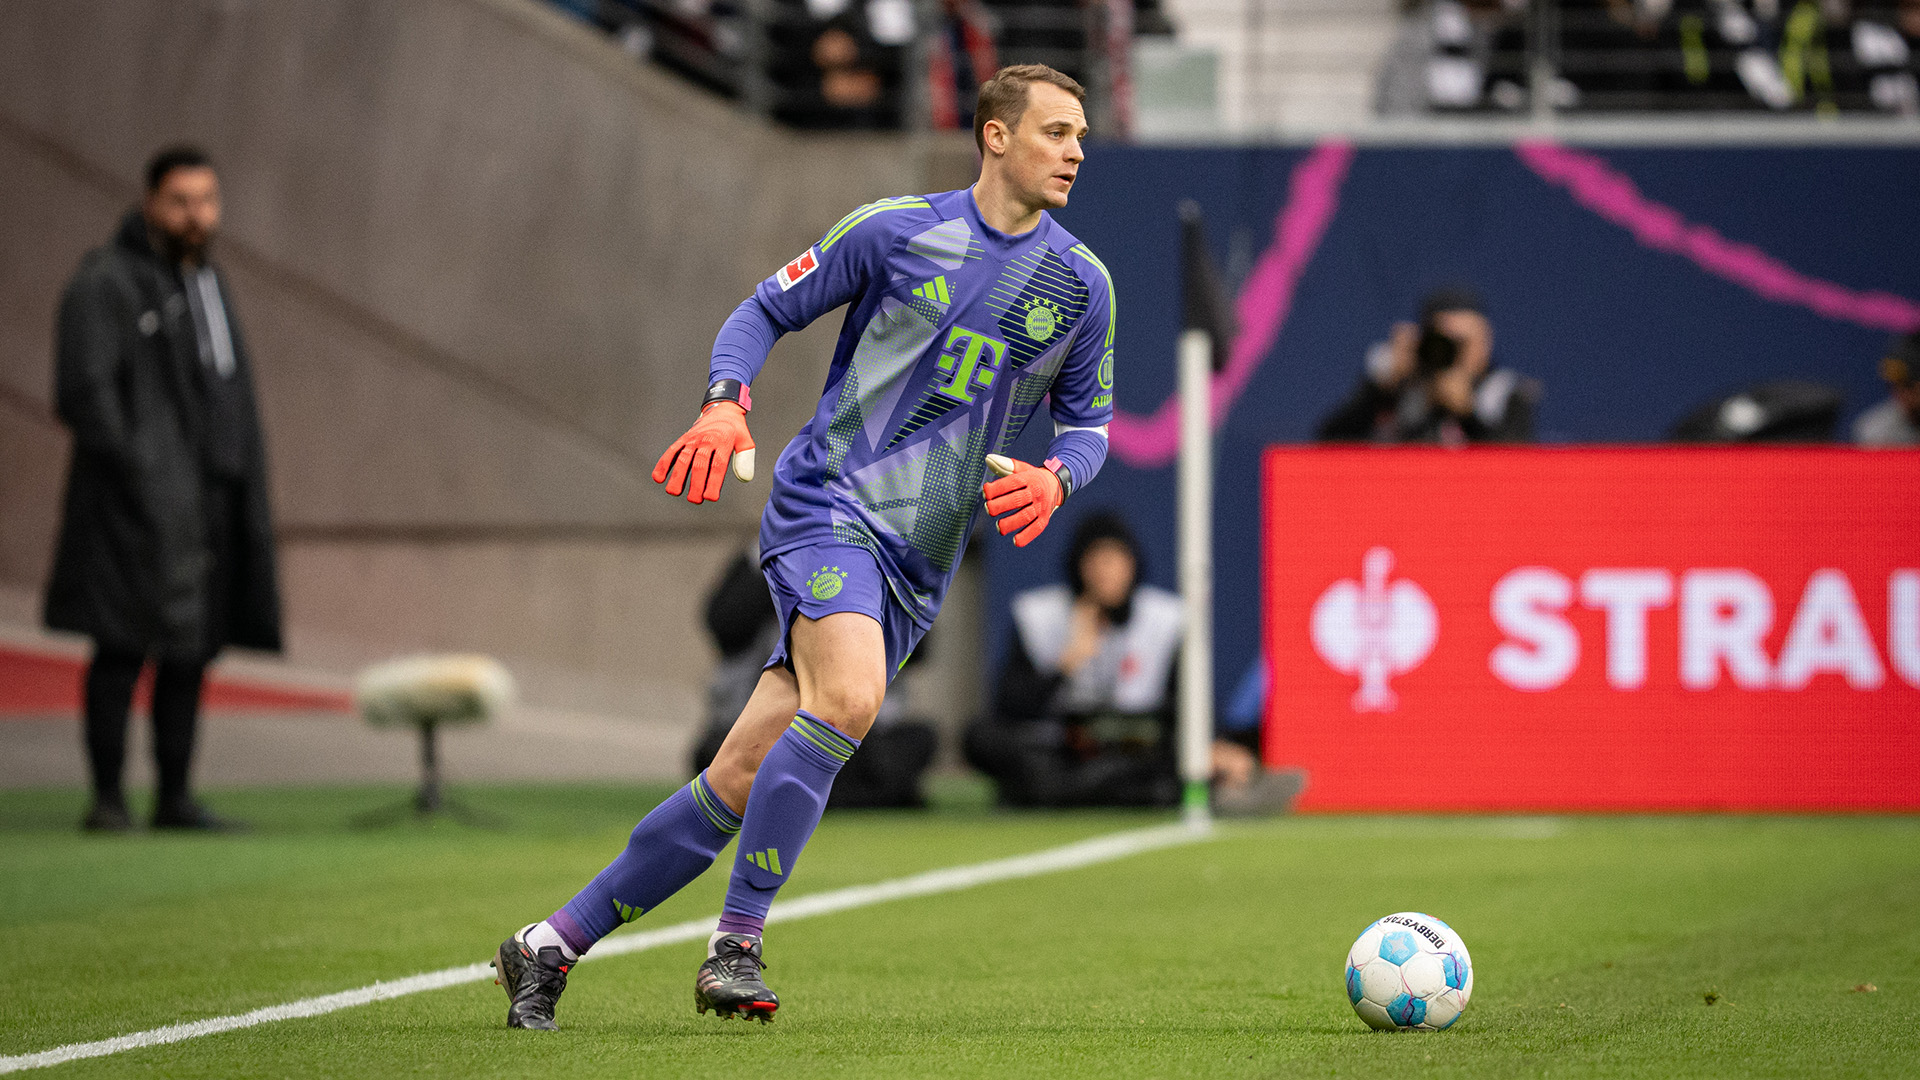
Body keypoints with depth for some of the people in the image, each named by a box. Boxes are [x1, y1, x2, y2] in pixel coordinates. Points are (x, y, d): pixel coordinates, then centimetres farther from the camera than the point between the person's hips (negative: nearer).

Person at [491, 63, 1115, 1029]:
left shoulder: (1080, 284, 8)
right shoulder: (896, 230, -1)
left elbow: (1089, 420, 18)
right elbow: (764, 311, 8)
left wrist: (1054, 478, -5)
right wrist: (725, 404, -11)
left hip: (915, 566, 4)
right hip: (826, 504, -4)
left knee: (742, 783, -1)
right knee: (848, 697, -32)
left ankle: (547, 948, 9)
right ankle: (736, 943, -21)